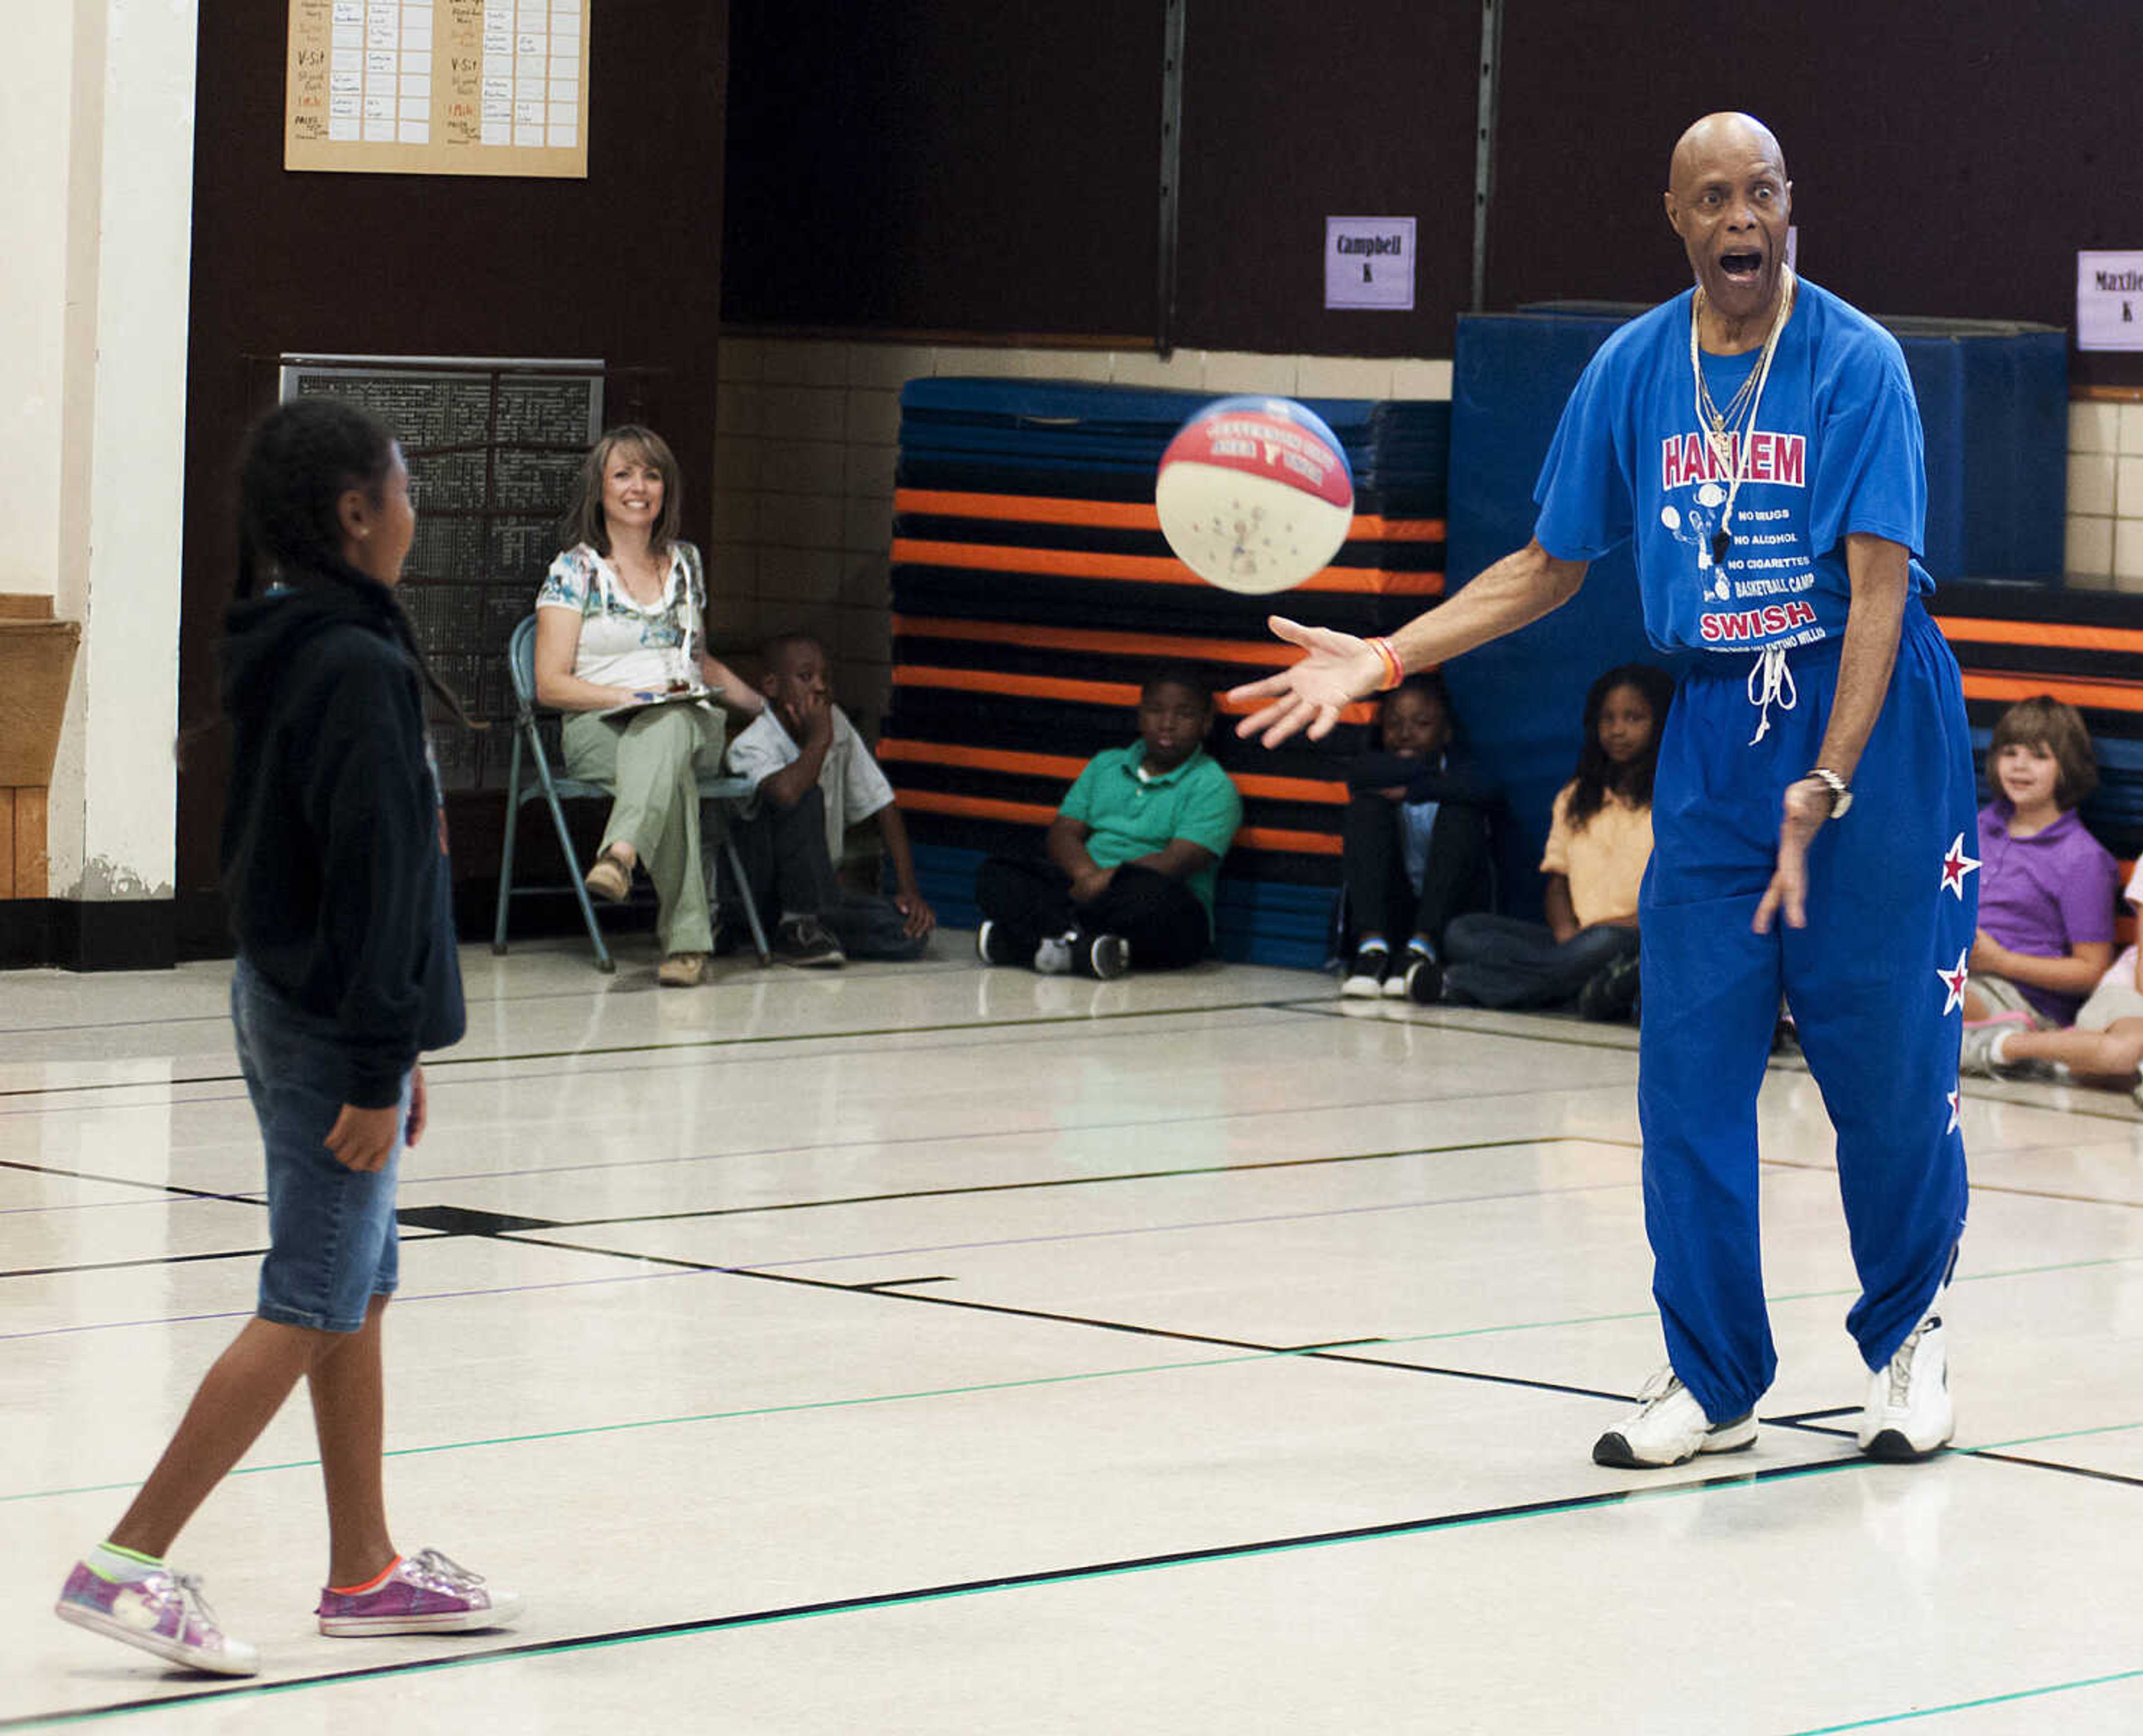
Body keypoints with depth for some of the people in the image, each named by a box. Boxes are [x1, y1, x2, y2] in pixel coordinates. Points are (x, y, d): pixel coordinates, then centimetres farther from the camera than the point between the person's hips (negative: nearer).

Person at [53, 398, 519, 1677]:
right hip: (333, 1030, -10)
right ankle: (132, 1562, -7)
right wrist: (379, 1067, -20)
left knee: (362, 1292, 16)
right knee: (310, 1311, -6)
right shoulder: (360, 670, -19)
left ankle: (366, 1570, 24)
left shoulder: (287, 650, 10)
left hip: (283, 1001, 10)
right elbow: (373, 878, -21)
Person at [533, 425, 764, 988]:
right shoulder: (574, 570, 6)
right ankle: (686, 936, -55)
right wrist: (634, 697, -14)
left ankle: (621, 854, -67)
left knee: (666, 730, -40)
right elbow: (551, 684, -1)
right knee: (670, 771, -41)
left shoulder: (686, 563, 21)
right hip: (599, 730, -3)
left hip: (692, 724, 3)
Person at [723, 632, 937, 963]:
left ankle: (798, 934, -2)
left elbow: (882, 805, 8)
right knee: (806, 795, -32)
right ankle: (802, 923, -23)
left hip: (819, 891, 6)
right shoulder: (750, 746, -17)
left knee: (910, 933, -20)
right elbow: (786, 792, -41)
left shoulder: (837, 724, 4)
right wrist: (819, 741, -22)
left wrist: (909, 889, -3)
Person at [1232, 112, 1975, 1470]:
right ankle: (1713, 1382, 9)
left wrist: (1823, 788, -26)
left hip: (1871, 719, -4)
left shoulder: (1855, 362, -12)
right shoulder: (1631, 371, 2)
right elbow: (1551, 568, 13)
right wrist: (1380, 660, 4)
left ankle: (1908, 1337, 22)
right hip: (1713, 733, 4)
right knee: (1690, 1059, 0)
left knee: (1887, 1052, 0)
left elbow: (1879, 584, -17)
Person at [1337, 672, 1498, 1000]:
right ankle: (1372, 943, -32)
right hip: (1390, 912, 1)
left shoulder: (1457, 763, 2)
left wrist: (1409, 791, -18)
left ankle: (1422, 946, -36)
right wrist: (1432, 775, -16)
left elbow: (1481, 790, -23)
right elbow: (1363, 772, -20)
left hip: (1449, 912, -1)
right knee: (1368, 806, -14)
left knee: (1460, 811, -20)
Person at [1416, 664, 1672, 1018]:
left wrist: (1633, 922, -19)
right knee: (1463, 932, -12)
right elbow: (1557, 878, 15)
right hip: (1579, 939, 6)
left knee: (1606, 942, -41)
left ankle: (1462, 984, -37)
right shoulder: (1575, 798, 20)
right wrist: (1566, 932, -6)